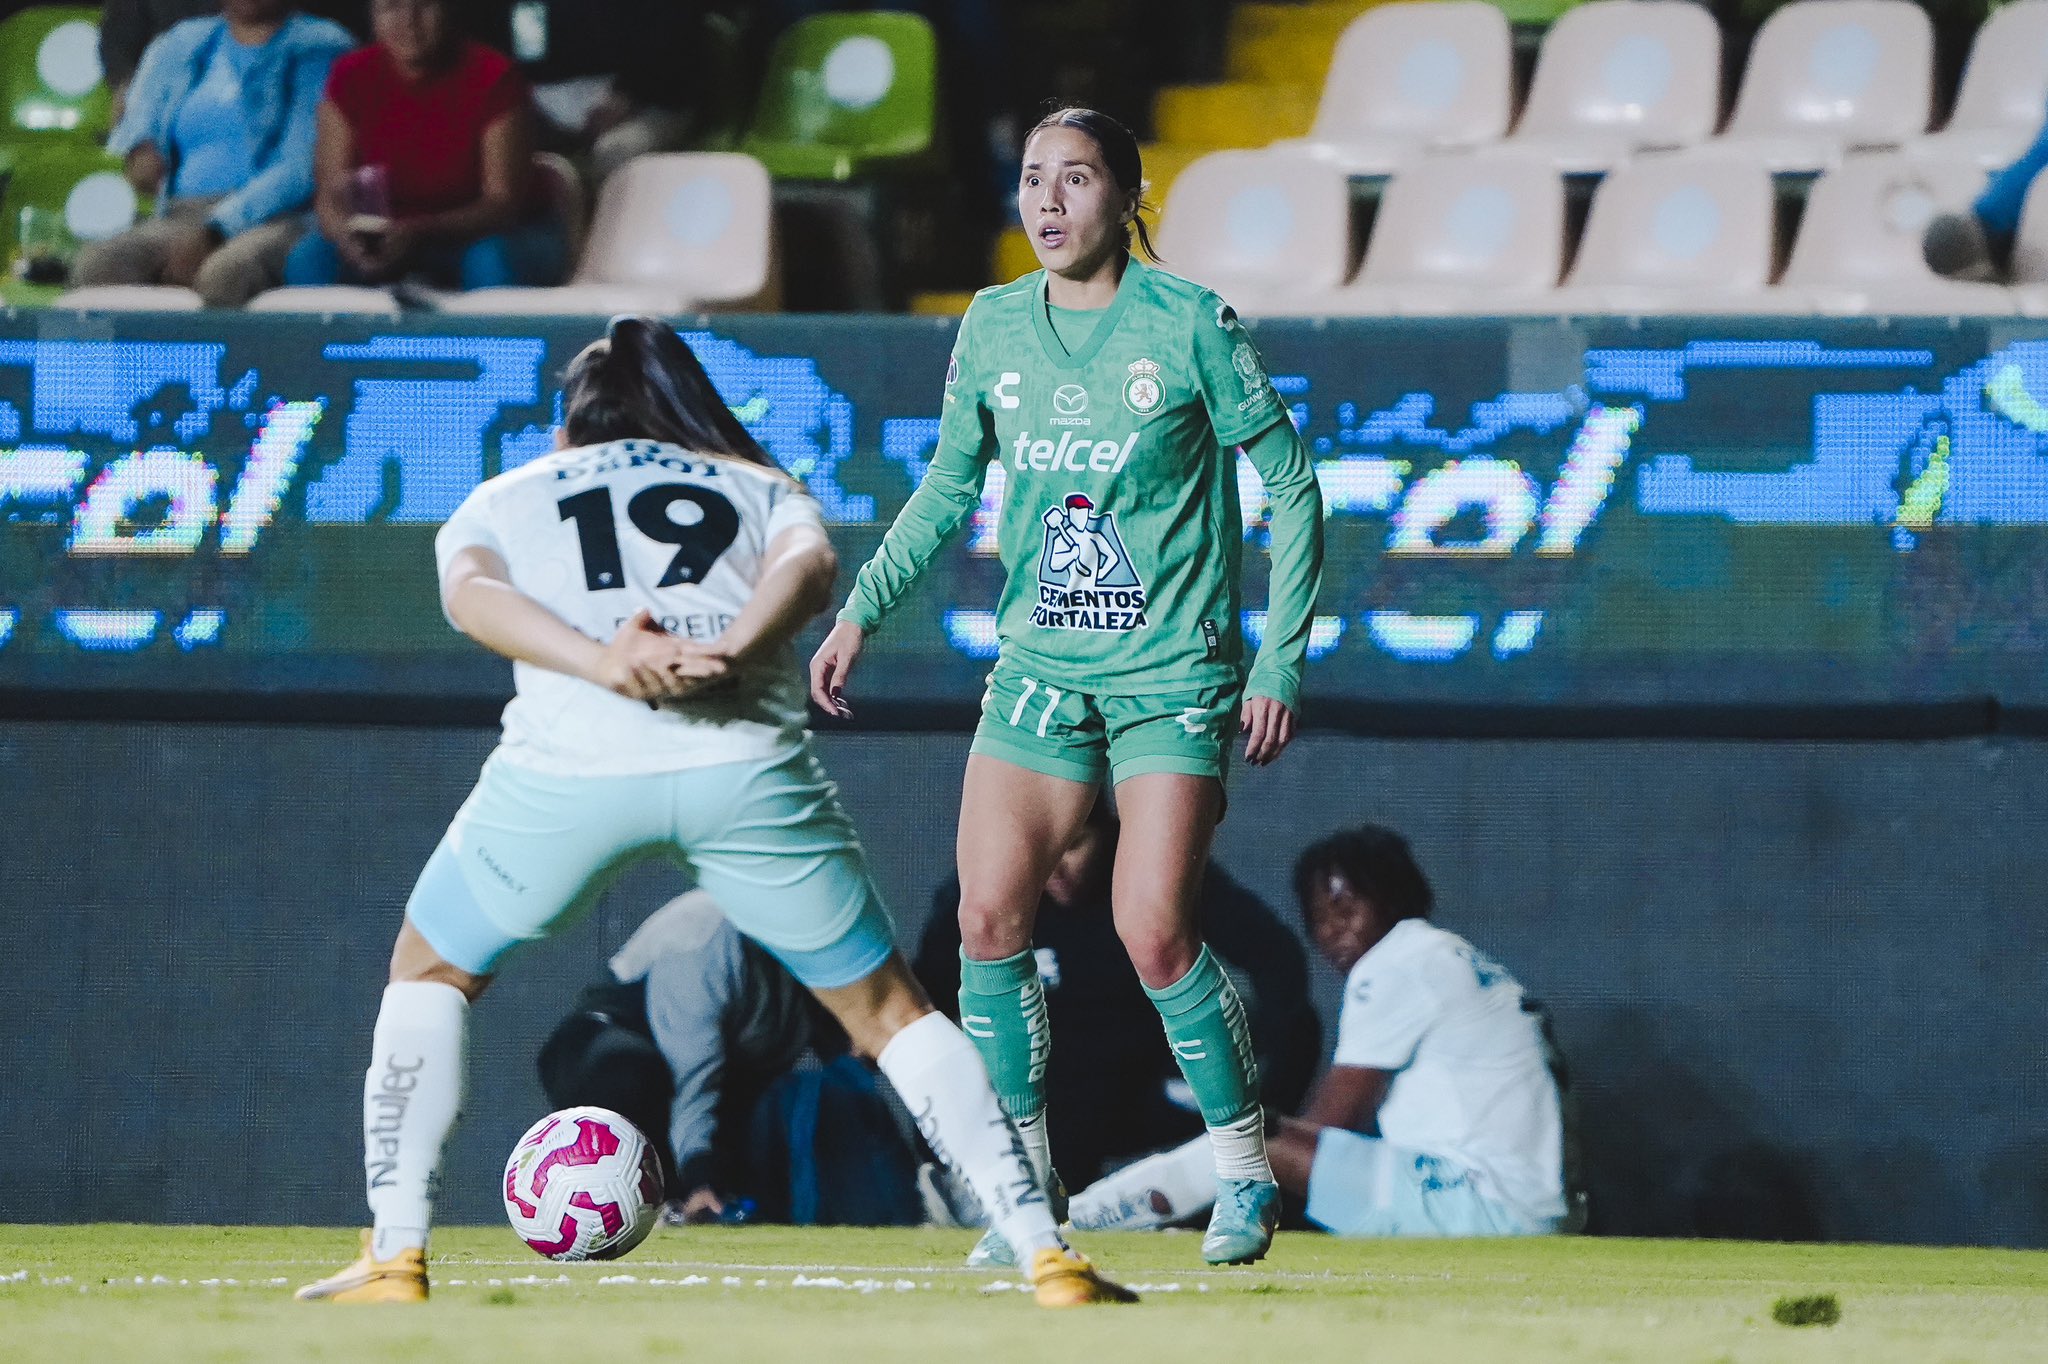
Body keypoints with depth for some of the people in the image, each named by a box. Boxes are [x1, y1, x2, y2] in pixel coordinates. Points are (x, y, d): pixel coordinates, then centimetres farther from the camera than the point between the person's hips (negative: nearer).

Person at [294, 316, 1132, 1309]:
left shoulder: (501, 500, 29)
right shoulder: (759, 486, 30)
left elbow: (470, 593, 4)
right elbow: (808, 561, 4)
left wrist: (599, 663, -12)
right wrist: (729, 653, -13)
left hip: (567, 757, -1)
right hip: (745, 756, 1)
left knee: (431, 971, 25)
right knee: (885, 1009, 16)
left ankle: (394, 1256, 15)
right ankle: (1047, 1256, 8)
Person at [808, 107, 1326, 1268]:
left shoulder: (1191, 325, -9)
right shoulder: (993, 330, 4)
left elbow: (1291, 479, -4)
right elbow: (950, 489, 17)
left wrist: (1281, 662, -7)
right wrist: (862, 613, 6)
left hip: (1173, 671, -5)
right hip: (1040, 667, 5)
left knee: (1155, 936, -14)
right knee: (989, 919, -5)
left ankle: (1247, 1175, 5)